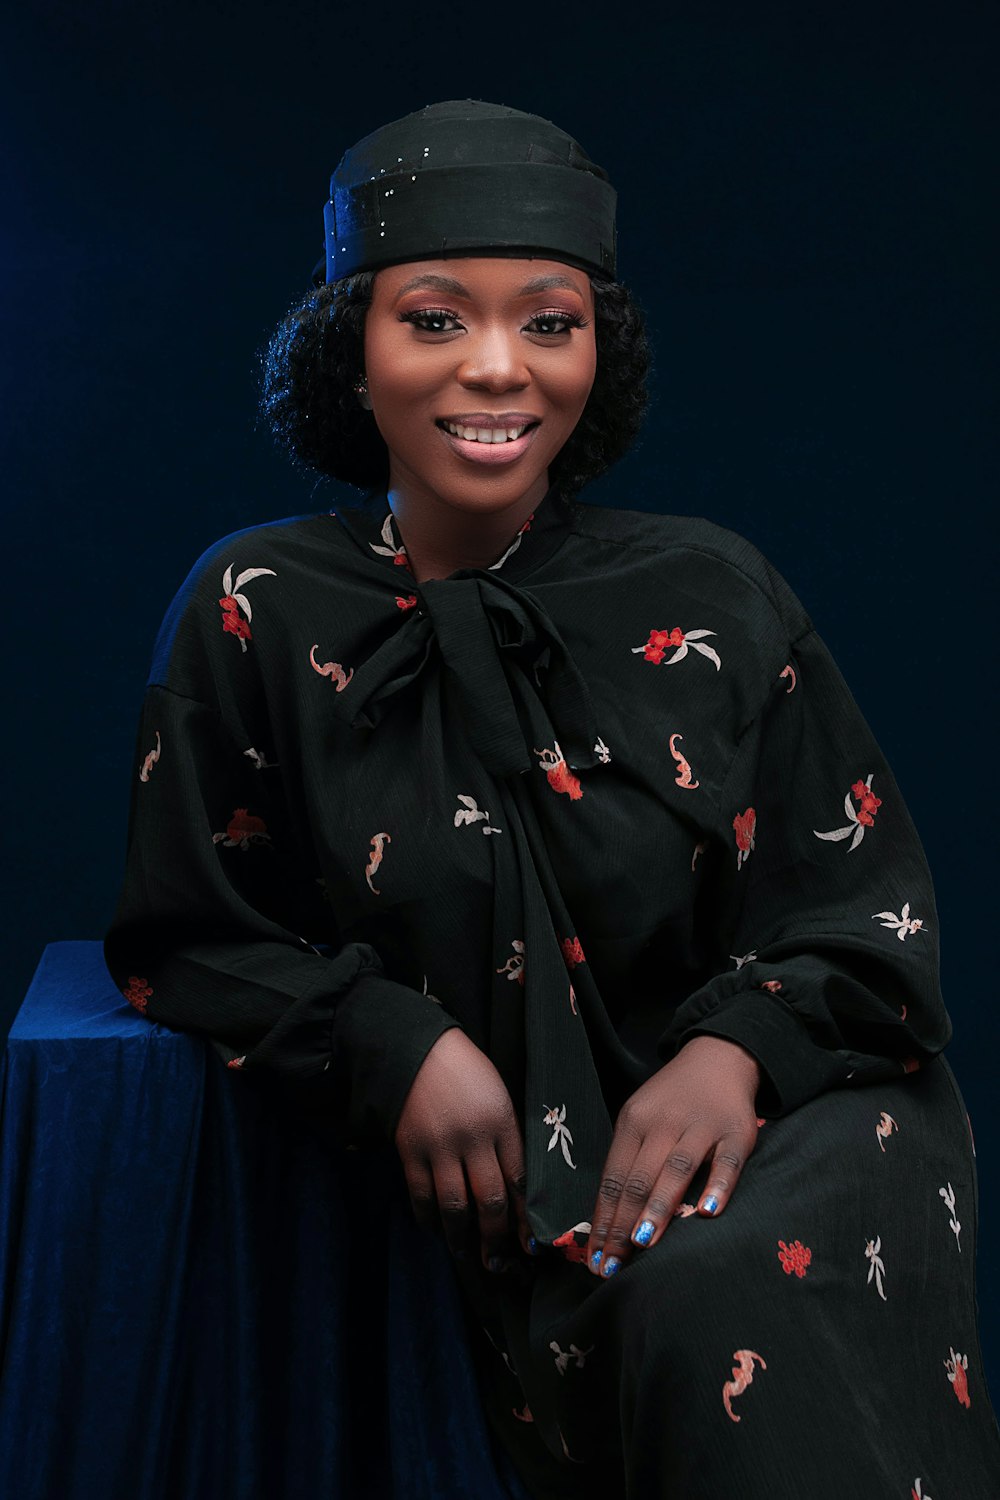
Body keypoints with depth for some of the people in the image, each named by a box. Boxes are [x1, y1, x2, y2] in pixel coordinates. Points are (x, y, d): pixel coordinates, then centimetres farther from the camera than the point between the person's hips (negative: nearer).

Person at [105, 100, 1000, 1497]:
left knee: (739, 1291, -32)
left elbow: (866, 911, 3)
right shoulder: (260, 612, -1)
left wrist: (735, 1049, -17)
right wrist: (401, 1044, -13)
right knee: (619, 1313, -31)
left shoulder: (710, 594, 0)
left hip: (787, 1112, 1)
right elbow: (185, 939, 4)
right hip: (517, 1174, 0)